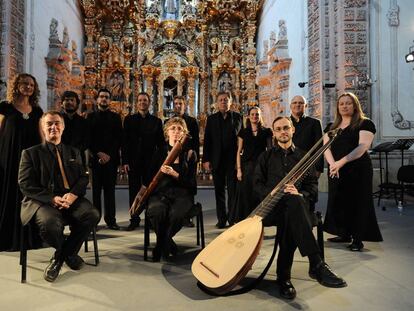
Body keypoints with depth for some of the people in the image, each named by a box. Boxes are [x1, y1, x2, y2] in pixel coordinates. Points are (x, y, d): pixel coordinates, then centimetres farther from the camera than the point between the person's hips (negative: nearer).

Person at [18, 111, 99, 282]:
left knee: (92, 214, -27)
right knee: (50, 223, -36)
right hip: (42, 201, -3)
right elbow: (26, 185, 0)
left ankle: (60, 256, -3)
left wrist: (73, 193, -11)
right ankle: (69, 253, 0)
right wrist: (52, 199, -16)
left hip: (71, 198, 3)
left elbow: (83, 178, 12)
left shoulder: (74, 152, 21)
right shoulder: (30, 153, 11)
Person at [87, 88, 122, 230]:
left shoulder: (115, 117, 12)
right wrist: (99, 153, -8)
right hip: (95, 158, 0)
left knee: (110, 189, 1)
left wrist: (109, 155, -7)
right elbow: (88, 138, 4)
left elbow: (119, 138, 5)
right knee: (96, 190, 2)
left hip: (111, 158, 0)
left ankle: (111, 220, 3)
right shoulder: (91, 116, 10)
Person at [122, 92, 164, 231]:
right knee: (134, 191, 5)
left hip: (151, 161, 0)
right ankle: (134, 219, 14)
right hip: (133, 161, 0)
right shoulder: (129, 119, 7)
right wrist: (125, 161, -5)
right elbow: (124, 141, 2)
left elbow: (161, 143, 6)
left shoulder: (156, 121, 7)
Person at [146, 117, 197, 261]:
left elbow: (191, 183, 1)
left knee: (176, 214, -35)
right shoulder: (160, 153, 14)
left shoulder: (189, 154, 9)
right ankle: (168, 244, -5)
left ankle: (162, 244, -3)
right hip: (160, 193, 1)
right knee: (156, 211, -34)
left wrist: (175, 174, -14)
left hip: (182, 194, -1)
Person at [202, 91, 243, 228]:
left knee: (233, 190, 0)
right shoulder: (211, 119, 9)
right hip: (217, 160, 2)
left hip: (233, 160, -2)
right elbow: (207, 140, 5)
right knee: (219, 191, 7)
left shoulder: (238, 117, 5)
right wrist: (206, 159, -1)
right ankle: (221, 219, 15)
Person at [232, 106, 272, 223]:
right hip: (247, 166, 0)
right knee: (245, 194, 1)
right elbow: (239, 151, 4)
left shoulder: (266, 132, 7)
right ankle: (245, 219, 12)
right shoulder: (243, 132, 8)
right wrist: (239, 169, -4)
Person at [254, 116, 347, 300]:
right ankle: (316, 265, -43)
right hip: (271, 205, -1)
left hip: (296, 203, 2)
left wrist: (300, 194, -11)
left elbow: (313, 185, 12)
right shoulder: (266, 156, 19)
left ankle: (283, 276, -30)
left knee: (289, 217, -39)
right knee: (293, 202, -39)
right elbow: (257, 183, 9)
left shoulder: (303, 157, 21)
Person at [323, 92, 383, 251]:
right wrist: (332, 163, -18)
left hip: (358, 169, -5)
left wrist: (342, 162, -26)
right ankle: (344, 234, 23)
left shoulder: (365, 123, -2)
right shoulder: (331, 127, 13)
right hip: (335, 171, 5)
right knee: (338, 202, 8)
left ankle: (358, 239, 8)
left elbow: (362, 146, -15)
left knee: (357, 203, -1)